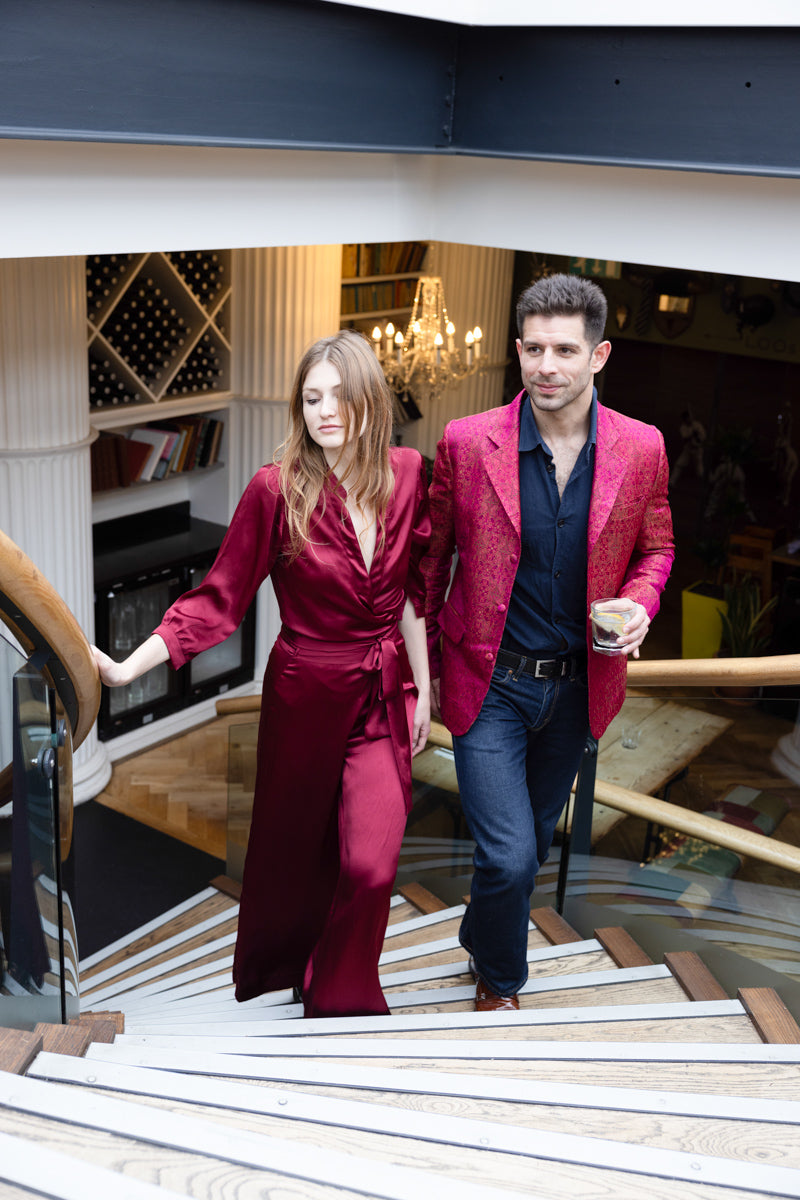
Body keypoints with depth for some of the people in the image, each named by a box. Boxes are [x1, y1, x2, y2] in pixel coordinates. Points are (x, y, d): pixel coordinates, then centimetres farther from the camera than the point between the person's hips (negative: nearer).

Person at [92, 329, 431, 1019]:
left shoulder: (406, 475, -6)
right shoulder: (277, 488, -15)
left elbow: (411, 592, 5)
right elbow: (218, 598, -13)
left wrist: (422, 688, 7)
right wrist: (128, 668, -22)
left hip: (385, 692, 2)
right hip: (306, 693, -2)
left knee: (371, 864, -3)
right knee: (292, 847, 17)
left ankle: (340, 1001, 25)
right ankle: (278, 970, 47)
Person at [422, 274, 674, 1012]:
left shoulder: (641, 449, -6)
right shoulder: (467, 443, -12)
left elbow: (655, 548, 9)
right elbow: (432, 560, -1)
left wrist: (640, 604, -13)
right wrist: (426, 666, 4)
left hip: (578, 684, 3)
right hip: (490, 682, -3)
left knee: (534, 840, 21)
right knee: (510, 855, -7)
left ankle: (479, 933, 53)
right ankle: (498, 981, 26)